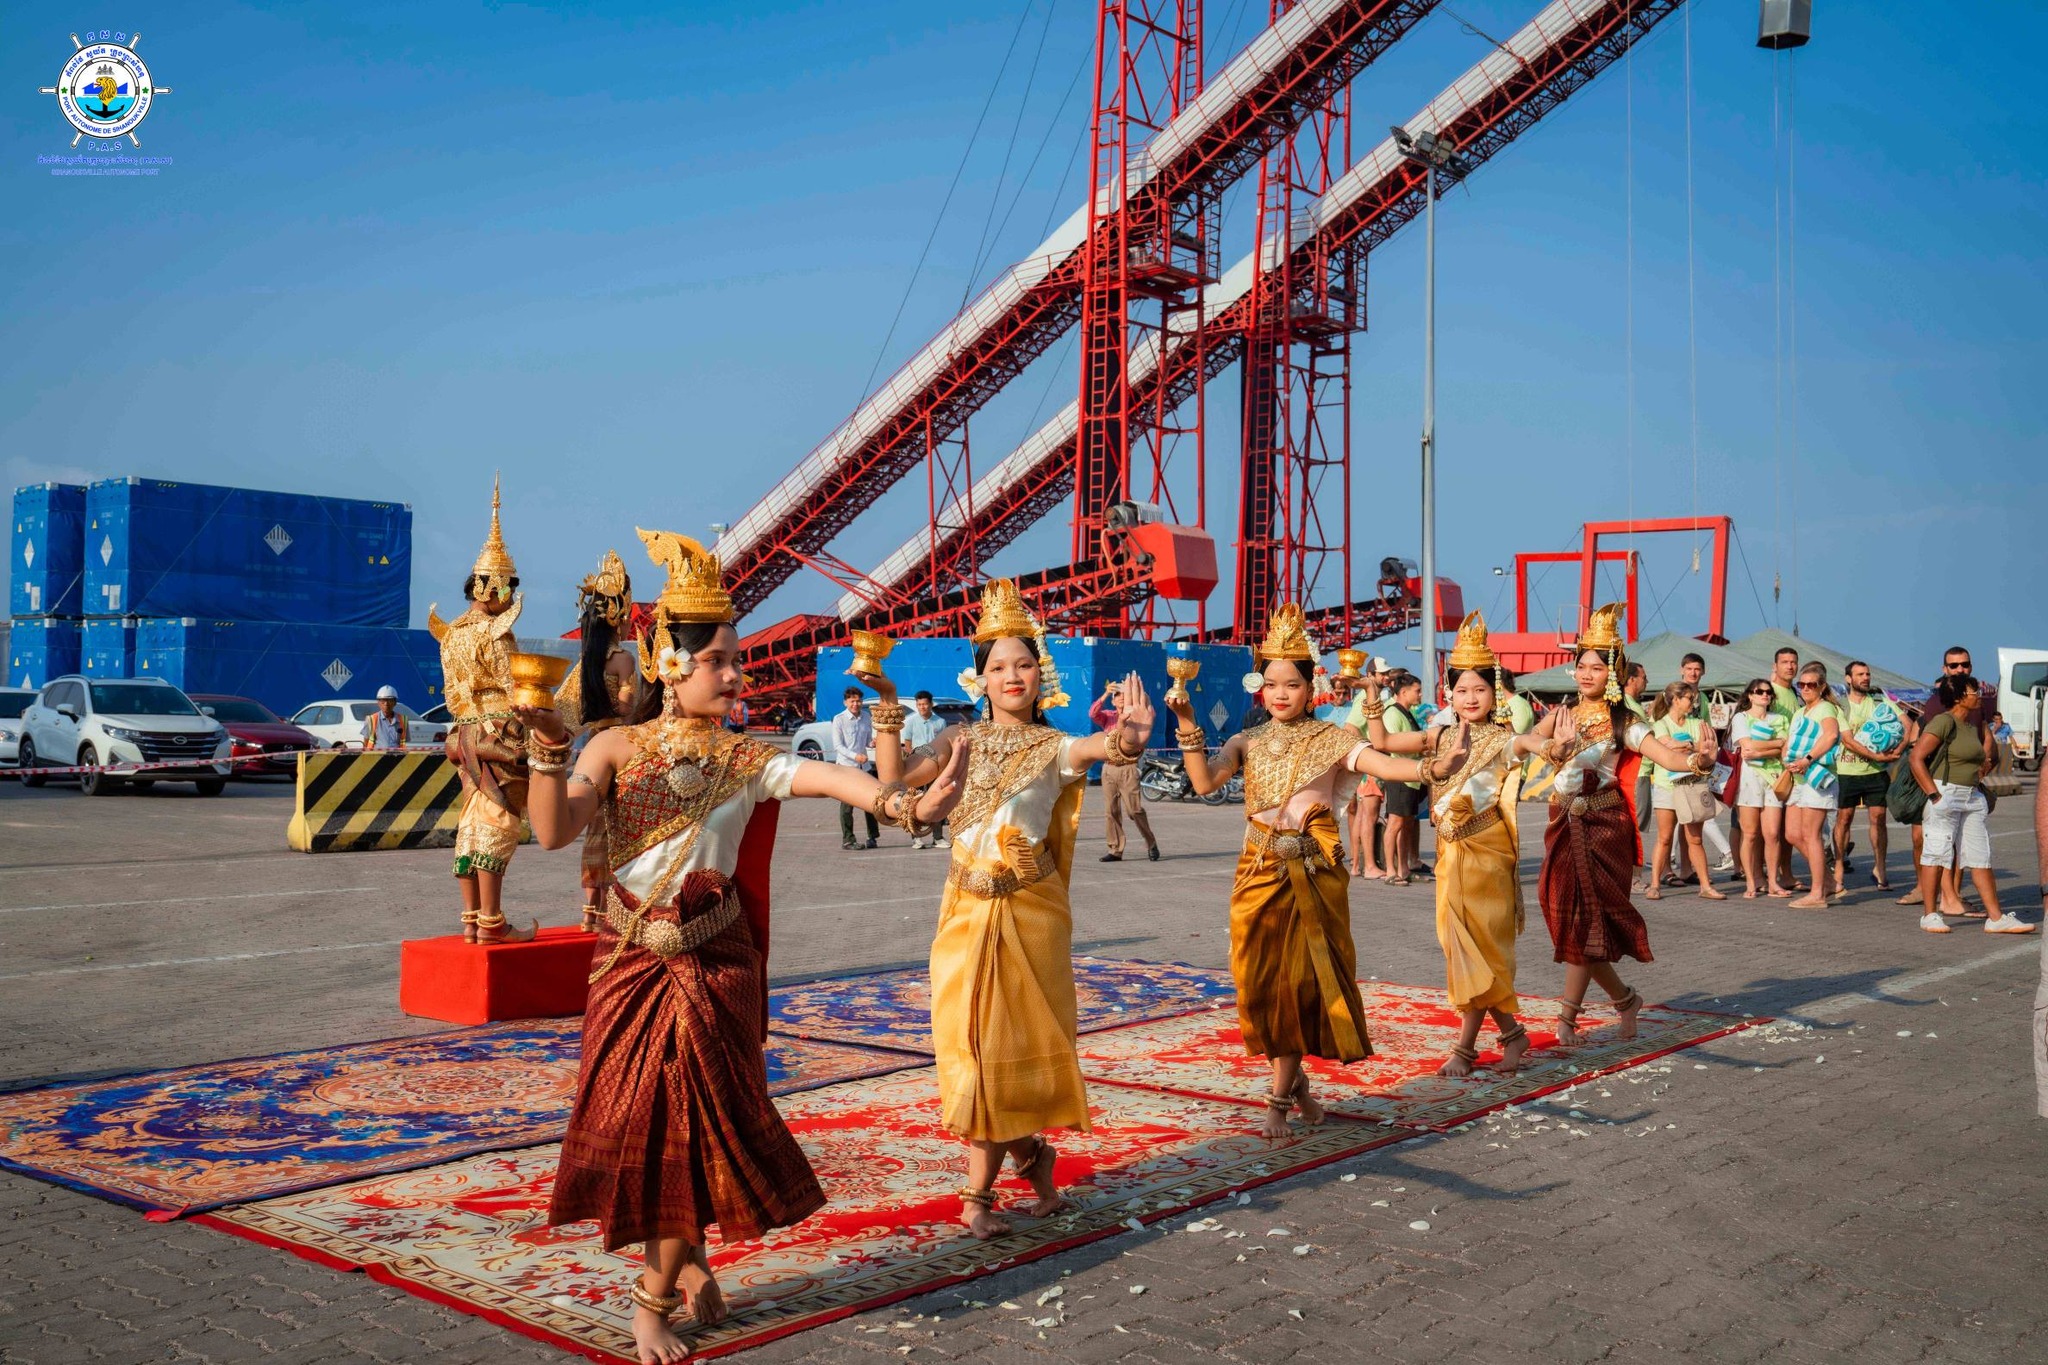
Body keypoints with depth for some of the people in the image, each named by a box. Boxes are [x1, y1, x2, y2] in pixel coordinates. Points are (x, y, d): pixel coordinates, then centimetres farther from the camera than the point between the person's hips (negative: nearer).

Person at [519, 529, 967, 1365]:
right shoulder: (615, 747, 0)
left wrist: (904, 805, -36)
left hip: (713, 966, 0)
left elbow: (825, 778, -19)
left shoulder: (742, 760, -1)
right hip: (630, 963, 0)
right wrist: (548, 759, -28)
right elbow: (554, 832, -11)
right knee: (637, 1120, 5)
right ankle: (689, 1261, 28)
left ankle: (655, 1297, 17)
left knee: (694, 1119, 0)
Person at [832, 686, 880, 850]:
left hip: (864, 765, 5)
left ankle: (873, 837, 16)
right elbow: (837, 745, -9)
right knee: (847, 803, -3)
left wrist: (872, 743, -6)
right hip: (846, 765, -5)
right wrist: (855, 756, -22)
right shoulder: (839, 719, -5)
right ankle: (847, 840, 2)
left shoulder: (867, 718, 10)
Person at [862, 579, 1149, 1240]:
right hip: (966, 909, 3)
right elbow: (895, 779, -6)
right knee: (969, 1043, 6)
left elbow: (1098, 749, -28)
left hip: (1028, 912, -3)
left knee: (1007, 1045, 1)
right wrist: (889, 710, -14)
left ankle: (979, 1191, 13)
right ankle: (1030, 1154, 27)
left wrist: (1128, 740, -50)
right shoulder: (963, 739, 6)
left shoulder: (1054, 749, -4)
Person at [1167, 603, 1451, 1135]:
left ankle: (1281, 1095, 11)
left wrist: (1433, 768, -34)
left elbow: (1385, 765, -15)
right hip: (1259, 871, 2)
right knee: (1262, 979, 3)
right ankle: (1293, 1079, 24)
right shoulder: (1247, 742, 6)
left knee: (1301, 977, -1)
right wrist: (1188, 727, -21)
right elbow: (1203, 781, -10)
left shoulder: (1331, 738, 0)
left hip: (1314, 872, -2)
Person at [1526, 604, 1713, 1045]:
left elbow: (1662, 752, -20)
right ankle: (1623, 998, 23)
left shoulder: (1623, 723, -4)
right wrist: (1555, 746, -15)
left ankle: (1567, 1017, 1)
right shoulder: (1561, 717, 9)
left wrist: (1695, 760, -37)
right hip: (1564, 825, 5)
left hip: (1602, 827, -5)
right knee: (1568, 916, 4)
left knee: (1586, 917, -6)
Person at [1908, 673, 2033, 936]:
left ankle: (1995, 918, 9)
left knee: (1981, 857, 7)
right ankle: (1930, 915, 6)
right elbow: (1917, 758, -18)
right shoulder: (1944, 722, -12)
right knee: (1935, 855, -2)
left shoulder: (1972, 726, 15)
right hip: (1945, 795, -9)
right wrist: (1933, 794, -20)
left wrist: (1985, 764, 10)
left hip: (1973, 797, 9)